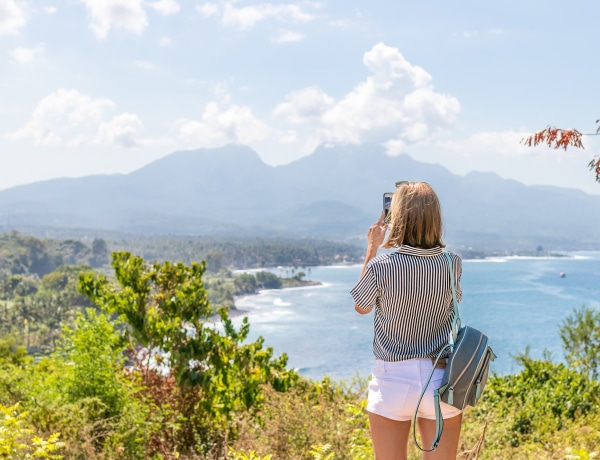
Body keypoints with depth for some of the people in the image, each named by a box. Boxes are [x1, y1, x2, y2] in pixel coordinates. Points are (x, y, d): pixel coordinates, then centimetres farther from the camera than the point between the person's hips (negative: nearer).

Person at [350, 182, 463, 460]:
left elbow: (361, 307, 6)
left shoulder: (380, 267, -14)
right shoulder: (452, 265, -6)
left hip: (393, 381, -2)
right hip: (441, 379, 2)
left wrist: (371, 249, 9)